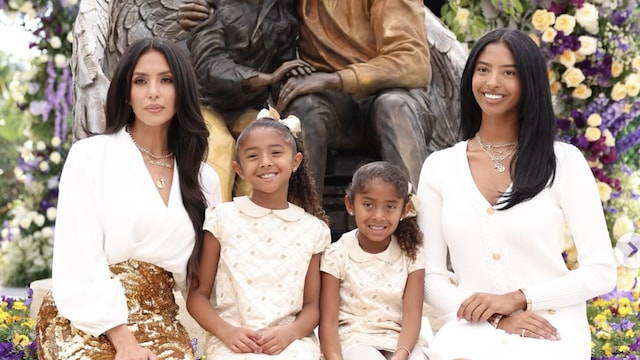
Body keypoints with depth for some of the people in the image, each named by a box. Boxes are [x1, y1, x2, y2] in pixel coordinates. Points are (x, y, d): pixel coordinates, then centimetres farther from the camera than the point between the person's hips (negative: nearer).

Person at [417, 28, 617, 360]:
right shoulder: (439, 167, 7)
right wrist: (496, 319, -11)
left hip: (550, 331, -1)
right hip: (472, 329, 1)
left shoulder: (564, 161, 2)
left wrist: (516, 298, -12)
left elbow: (602, 272, -1)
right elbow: (430, 277, 5)